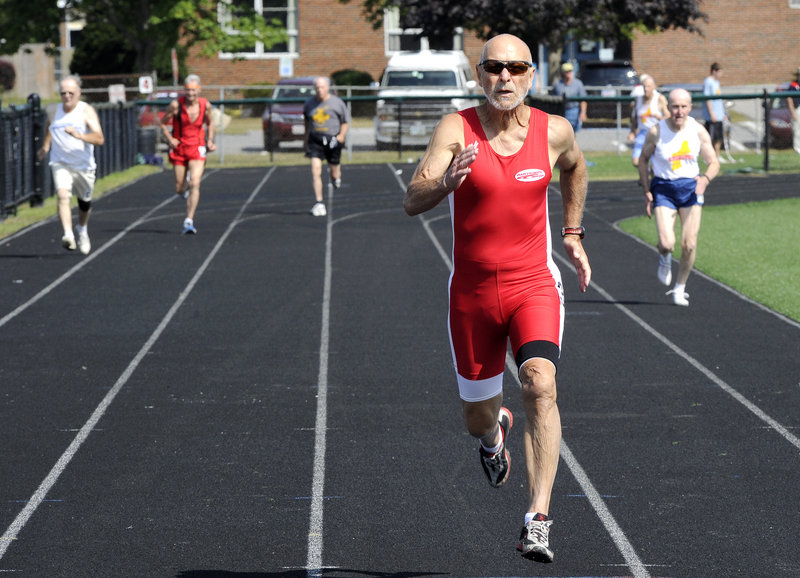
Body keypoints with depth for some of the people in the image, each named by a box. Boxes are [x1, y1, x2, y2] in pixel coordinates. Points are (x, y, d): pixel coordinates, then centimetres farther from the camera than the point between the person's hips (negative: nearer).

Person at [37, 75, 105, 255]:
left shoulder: (87, 111, -12)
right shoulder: (54, 111, 0)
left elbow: (99, 139, -23)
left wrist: (79, 135, -37)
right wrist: (45, 146, 20)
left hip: (84, 165, -1)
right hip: (60, 163, 1)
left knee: (84, 202, 17)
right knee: (63, 195, -26)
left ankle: (82, 229, 48)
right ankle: (68, 235, -36)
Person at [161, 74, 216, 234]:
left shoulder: (205, 105, -4)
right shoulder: (176, 105, -10)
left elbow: (210, 123, 16)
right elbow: (163, 123, 1)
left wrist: (210, 140, 1)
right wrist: (170, 139, -15)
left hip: (197, 149, 0)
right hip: (179, 149, 0)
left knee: (194, 185, -18)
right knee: (179, 190, 5)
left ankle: (189, 221, -18)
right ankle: (186, 190, 45)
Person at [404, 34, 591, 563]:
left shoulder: (554, 131, -2)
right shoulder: (457, 129, -9)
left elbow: (574, 167, 23)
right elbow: (412, 202, -19)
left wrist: (573, 233, 20)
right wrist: (445, 183, -39)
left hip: (534, 285, 0)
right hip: (472, 290, 0)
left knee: (540, 385, -25)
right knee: (478, 416, 13)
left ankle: (539, 521, -27)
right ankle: (494, 433, 53)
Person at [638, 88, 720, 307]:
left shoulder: (699, 131, -6)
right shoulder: (656, 132, -11)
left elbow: (713, 162, 1)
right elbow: (643, 160, 3)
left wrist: (706, 179, -21)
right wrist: (647, 193, -2)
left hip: (691, 188, 2)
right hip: (663, 188, -2)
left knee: (689, 244, -4)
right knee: (666, 243, -16)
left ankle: (680, 288, 18)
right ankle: (665, 260, 22)